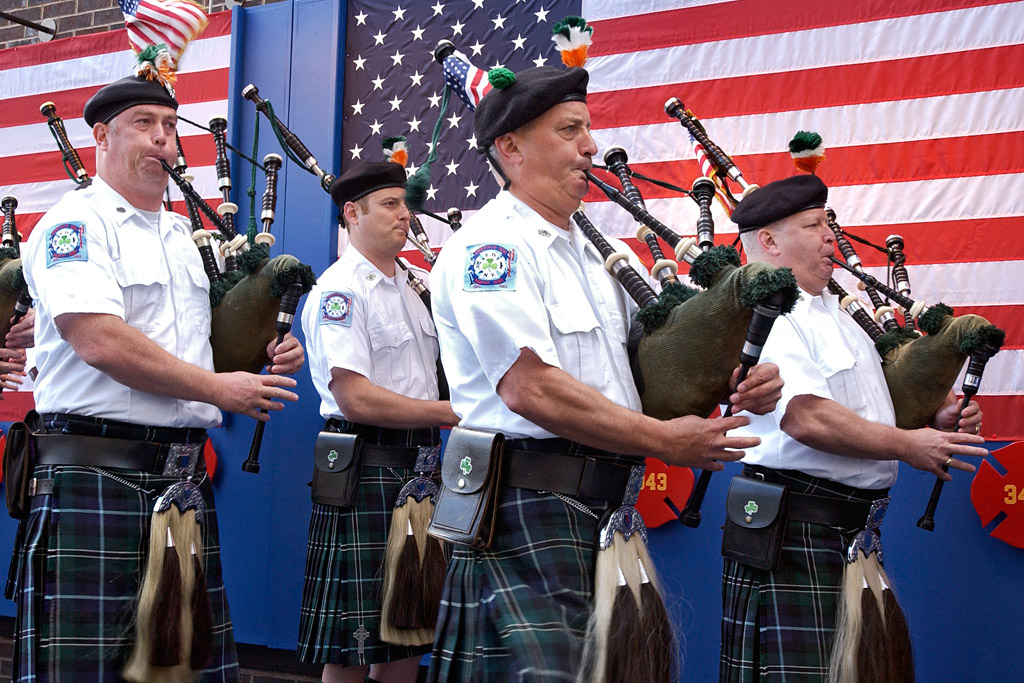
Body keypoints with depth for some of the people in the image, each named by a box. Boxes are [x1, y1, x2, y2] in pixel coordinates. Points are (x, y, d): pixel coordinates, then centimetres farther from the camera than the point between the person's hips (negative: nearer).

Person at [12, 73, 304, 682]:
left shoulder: (184, 236, 19)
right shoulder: (78, 223, -5)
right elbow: (100, 342, -19)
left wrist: (268, 355, 8)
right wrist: (221, 388, -12)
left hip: (184, 472, 8)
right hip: (96, 475, -7)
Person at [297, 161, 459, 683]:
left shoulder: (409, 289, 16)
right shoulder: (340, 290, -10)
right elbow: (354, 398, -19)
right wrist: (450, 413, -15)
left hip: (418, 464, 8)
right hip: (366, 466, -8)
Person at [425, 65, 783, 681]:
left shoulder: (589, 254, 17)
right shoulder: (491, 244, -11)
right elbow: (531, 389, -21)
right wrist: (665, 440, -15)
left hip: (602, 512, 9)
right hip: (526, 514, -9)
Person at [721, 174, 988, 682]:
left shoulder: (835, 314, 20)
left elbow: (863, 410, 26)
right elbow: (807, 418, -25)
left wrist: (935, 418, 7)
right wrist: (906, 445, -16)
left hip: (856, 525, 10)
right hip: (796, 532, -10)